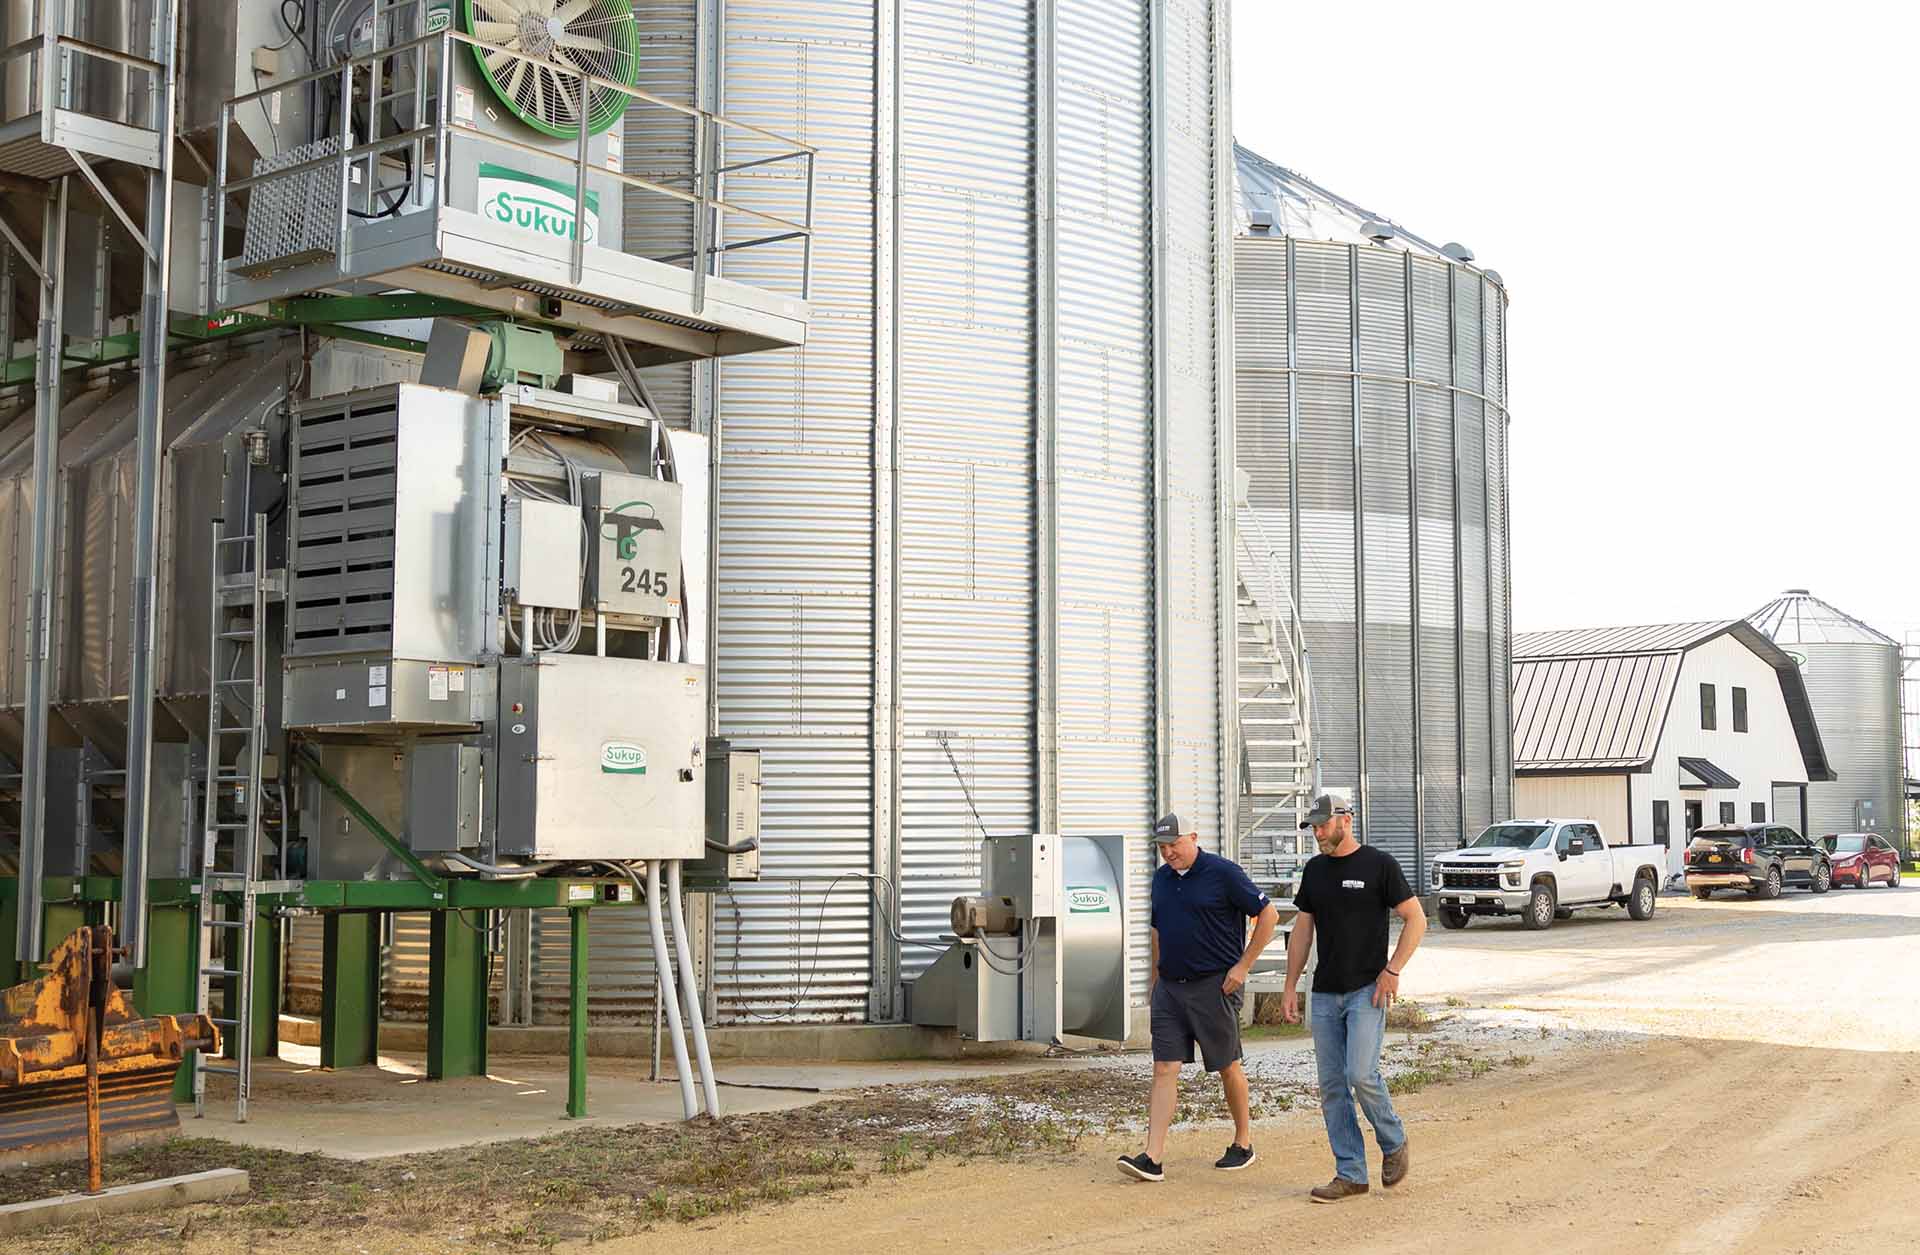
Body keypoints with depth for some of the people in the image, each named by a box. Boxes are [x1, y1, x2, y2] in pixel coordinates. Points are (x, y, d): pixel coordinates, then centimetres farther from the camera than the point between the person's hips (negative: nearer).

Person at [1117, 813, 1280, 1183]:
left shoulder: (1222, 872, -9)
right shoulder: (1160, 878, 10)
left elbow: (1268, 914, -7)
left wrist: (1243, 966, -9)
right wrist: (1153, 979, 17)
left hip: (1214, 986, -5)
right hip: (1170, 986, 5)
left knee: (1228, 1067, 8)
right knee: (1164, 1069, -3)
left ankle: (1243, 1142, 26)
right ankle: (1152, 1157, -8)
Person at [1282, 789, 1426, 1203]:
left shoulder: (1378, 864, -5)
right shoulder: (1315, 869, 12)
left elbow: (1415, 919, -4)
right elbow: (1302, 929, 16)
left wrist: (1392, 970, -12)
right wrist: (1291, 987, 11)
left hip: (1367, 990, -6)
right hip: (1325, 994, 6)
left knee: (1361, 1075, -16)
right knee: (1332, 1086, 3)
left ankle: (1394, 1143, 10)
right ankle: (1350, 1174, 10)